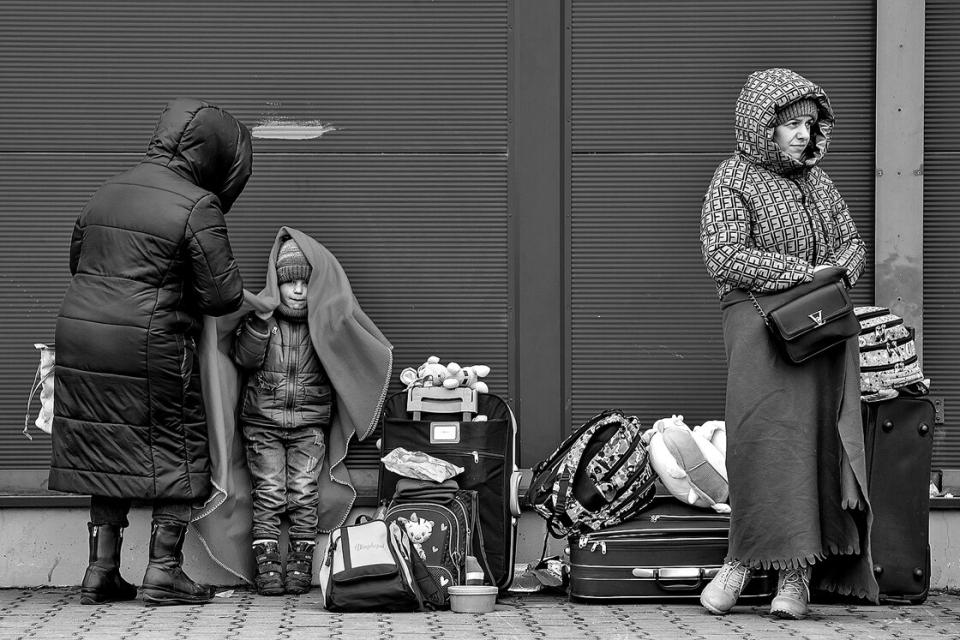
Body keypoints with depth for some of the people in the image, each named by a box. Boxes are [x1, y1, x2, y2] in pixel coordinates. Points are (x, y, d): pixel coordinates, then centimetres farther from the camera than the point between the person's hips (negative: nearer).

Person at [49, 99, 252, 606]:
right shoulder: (197, 207, -9)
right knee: (176, 447, 8)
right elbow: (223, 295, -10)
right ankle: (163, 569, 6)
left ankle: (101, 570, 13)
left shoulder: (109, 191, 12)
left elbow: (77, 259, 23)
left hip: (79, 334, 6)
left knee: (107, 450, 13)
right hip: (149, 344, -6)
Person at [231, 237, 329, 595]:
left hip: (309, 421, 0)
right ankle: (267, 566, -3)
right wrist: (261, 322, -16)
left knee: (303, 494, -4)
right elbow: (245, 359, -7)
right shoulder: (260, 314, 3)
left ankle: (301, 565, 1)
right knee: (269, 493, -4)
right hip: (263, 421, 0)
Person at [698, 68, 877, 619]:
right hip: (763, 325, -6)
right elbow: (724, 258, -14)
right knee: (769, 439, -16)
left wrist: (842, 268, -1)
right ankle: (743, 560, -5)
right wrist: (801, 272, -16)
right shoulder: (735, 181, -3)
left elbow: (852, 241, 23)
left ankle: (797, 577, -3)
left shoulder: (816, 180, 16)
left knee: (823, 443, -4)